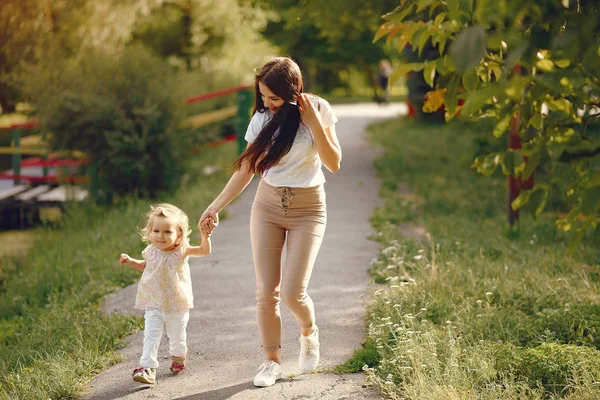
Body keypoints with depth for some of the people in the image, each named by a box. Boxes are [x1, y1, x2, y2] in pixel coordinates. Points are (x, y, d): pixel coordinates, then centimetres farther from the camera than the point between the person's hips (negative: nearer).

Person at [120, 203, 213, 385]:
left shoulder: (181, 250, -14)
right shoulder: (151, 251, -5)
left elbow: (205, 251, -23)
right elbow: (144, 266, 18)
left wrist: (205, 235, -39)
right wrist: (130, 261, 3)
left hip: (177, 305, -1)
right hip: (154, 304, 1)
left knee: (177, 336, 17)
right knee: (151, 336, -10)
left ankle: (178, 356, 45)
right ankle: (147, 367, -11)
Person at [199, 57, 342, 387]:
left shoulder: (318, 110, -8)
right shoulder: (262, 118, -1)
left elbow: (334, 163, -11)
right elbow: (245, 171, 4)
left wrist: (314, 123, -19)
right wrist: (216, 206, -2)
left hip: (307, 209, -2)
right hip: (267, 206, 3)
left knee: (292, 292, -12)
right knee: (266, 291, -3)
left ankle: (309, 333, 21)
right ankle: (272, 361, 13)